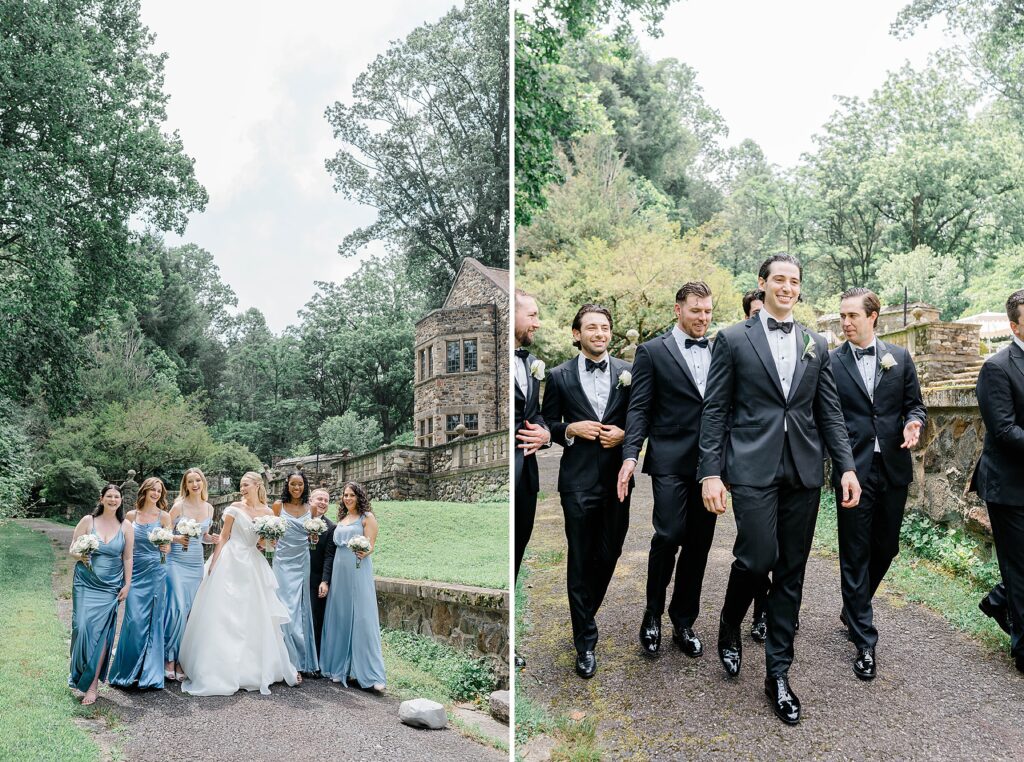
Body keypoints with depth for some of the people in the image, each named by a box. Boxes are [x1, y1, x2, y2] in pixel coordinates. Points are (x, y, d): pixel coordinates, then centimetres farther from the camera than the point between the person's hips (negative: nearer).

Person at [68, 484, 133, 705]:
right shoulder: (88, 521, -1)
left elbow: (128, 558, 5)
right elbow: (73, 549, 3)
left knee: (101, 632, -4)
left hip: (110, 587, 0)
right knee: (82, 627, -7)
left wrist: (127, 584, 1)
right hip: (85, 584, 0)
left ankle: (92, 684, 2)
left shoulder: (126, 527, 1)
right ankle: (78, 673, 19)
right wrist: (80, 556, -19)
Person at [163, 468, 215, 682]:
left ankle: (180, 659, 11)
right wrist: (177, 538, -23)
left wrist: (213, 539, -1)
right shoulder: (179, 506, -6)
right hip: (177, 561, -4)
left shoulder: (209, 508, 7)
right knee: (177, 608, -12)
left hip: (196, 563, 4)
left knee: (189, 611, 4)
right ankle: (169, 658, 0)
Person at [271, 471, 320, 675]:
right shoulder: (279, 505, 0)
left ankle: (305, 661, 15)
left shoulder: (310, 508, 6)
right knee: (288, 611, -5)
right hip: (284, 562, -2)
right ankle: (292, 663, 1)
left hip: (303, 562, 2)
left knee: (303, 610, 6)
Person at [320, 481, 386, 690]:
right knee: (340, 618, 7)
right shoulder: (341, 519, 17)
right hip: (339, 573, 6)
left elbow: (370, 546, -7)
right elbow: (336, 547, 16)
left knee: (362, 618, -8)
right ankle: (342, 668, 15)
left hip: (359, 572, -6)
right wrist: (326, 579, 8)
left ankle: (370, 673, -7)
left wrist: (364, 552, -30)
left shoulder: (367, 517, 0)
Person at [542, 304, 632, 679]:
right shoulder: (559, 376, 1)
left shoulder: (627, 372, 5)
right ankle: (585, 641, 12)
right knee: (580, 560, 2)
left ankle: (585, 615, 35)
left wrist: (624, 433, -9)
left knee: (609, 554, 10)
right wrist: (571, 429, -12)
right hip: (578, 479, -2)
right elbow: (548, 424, 6)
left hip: (617, 476, 2)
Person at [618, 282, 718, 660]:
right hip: (670, 460, -4)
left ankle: (683, 622, 21)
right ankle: (653, 615, 13)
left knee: (699, 543, 8)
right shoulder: (653, 351, 1)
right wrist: (630, 455, -15)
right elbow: (639, 408, -4)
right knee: (669, 535, -10)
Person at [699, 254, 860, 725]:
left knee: (791, 572, 6)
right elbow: (715, 411, -1)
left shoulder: (816, 345, 12)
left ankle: (777, 673, 18)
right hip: (754, 468, -4)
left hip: (804, 470, 4)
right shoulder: (733, 340, 1)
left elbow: (829, 412, 12)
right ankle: (729, 627, 20)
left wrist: (847, 466, 2)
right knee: (757, 557, -12)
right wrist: (711, 473, -8)